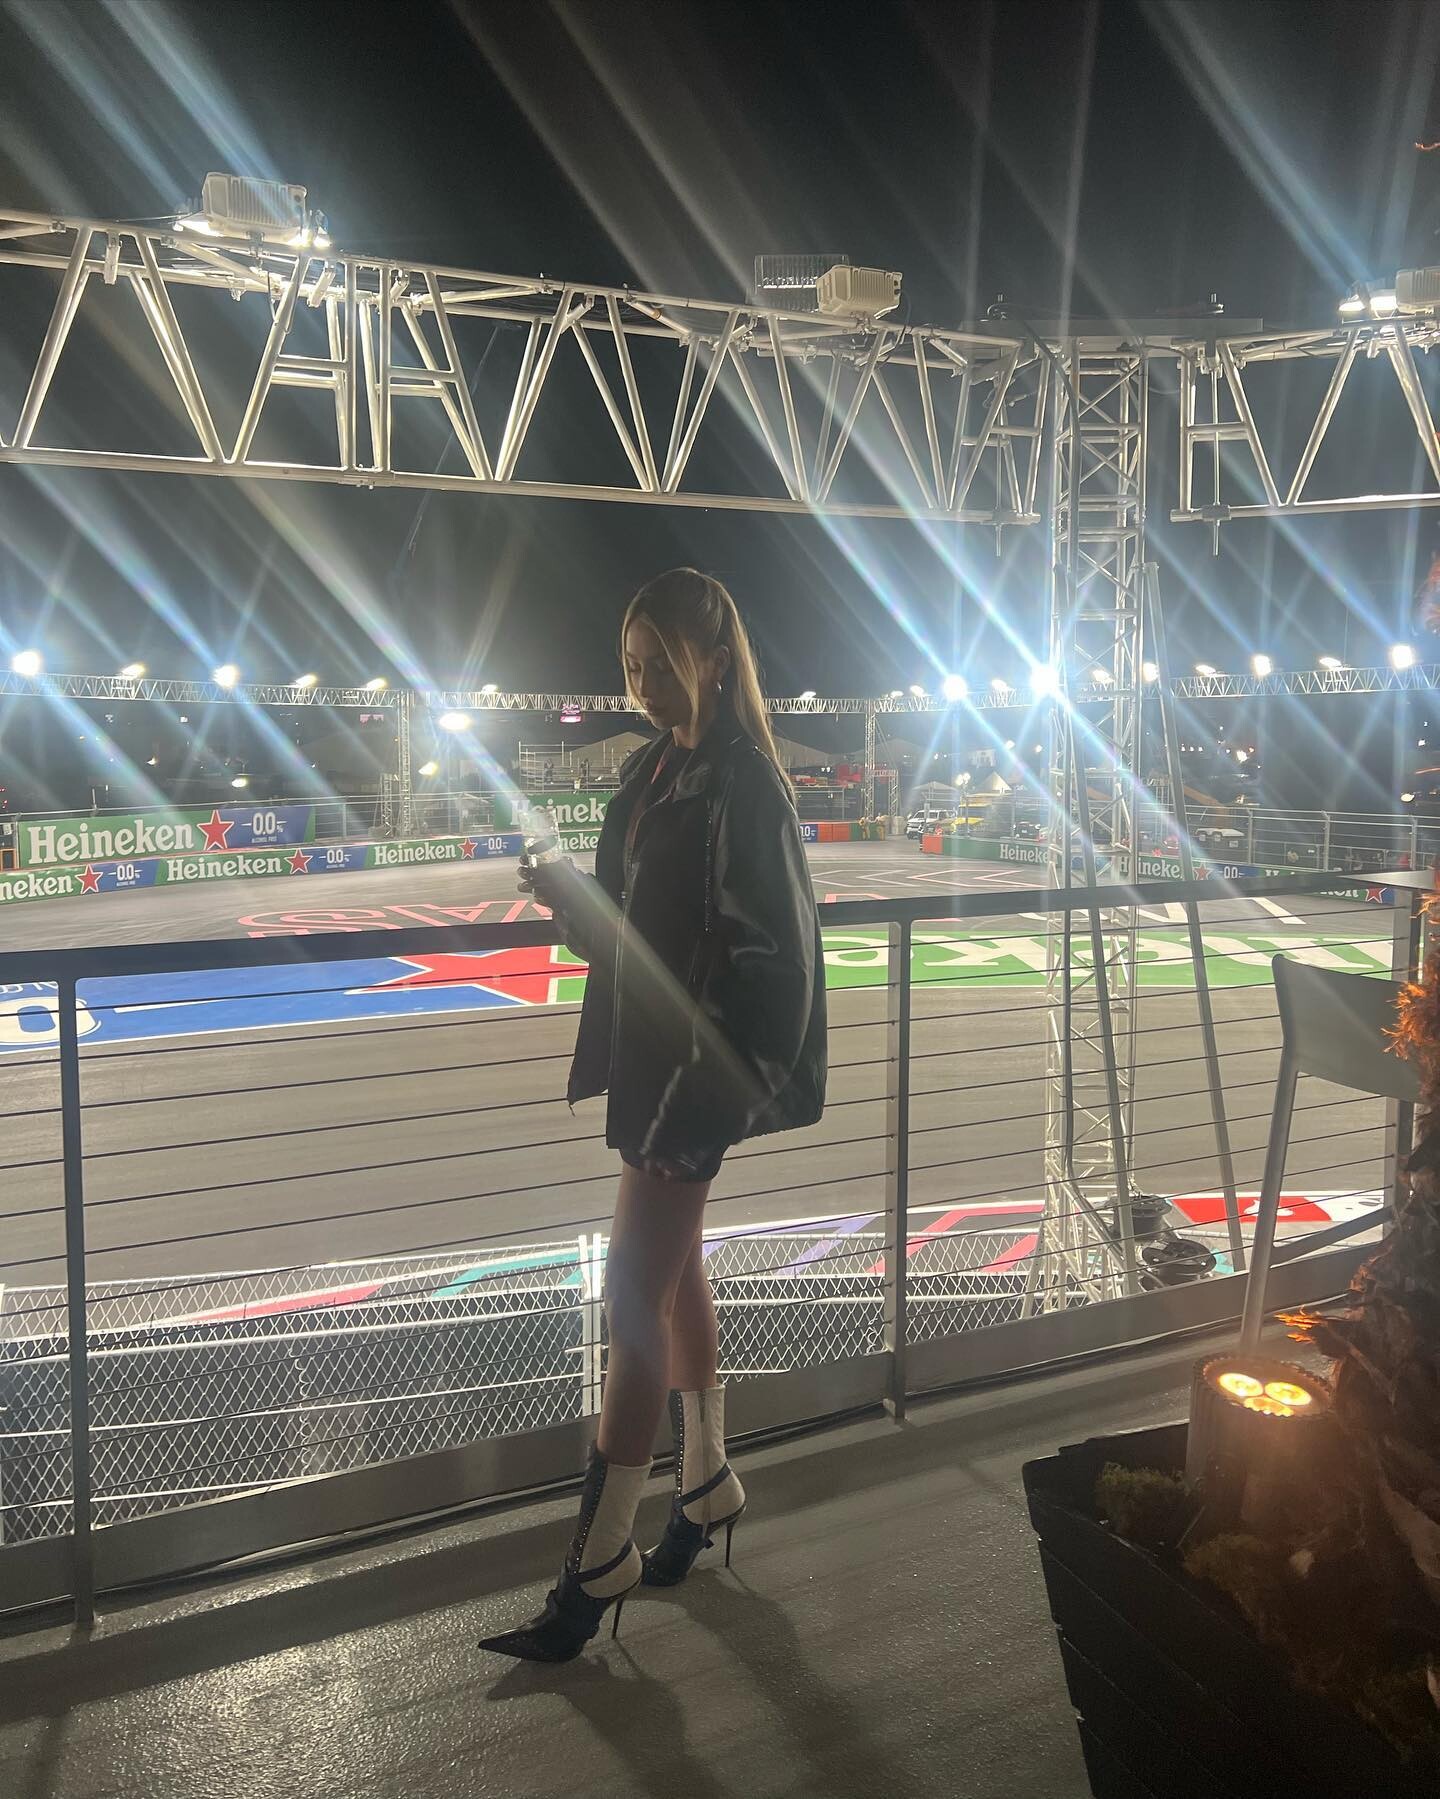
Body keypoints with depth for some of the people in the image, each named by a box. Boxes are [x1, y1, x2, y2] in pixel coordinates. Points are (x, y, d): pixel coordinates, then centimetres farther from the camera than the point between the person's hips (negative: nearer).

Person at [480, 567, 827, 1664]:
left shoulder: (741, 782, -16)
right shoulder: (653, 771, 11)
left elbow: (763, 955, -20)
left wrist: (700, 1097, -22)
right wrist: (568, 897, -4)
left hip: (699, 1069, -9)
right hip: (647, 1053, 9)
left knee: (636, 1299, -5)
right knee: (675, 1275, 18)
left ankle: (602, 1558, 8)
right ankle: (708, 1484, 35)